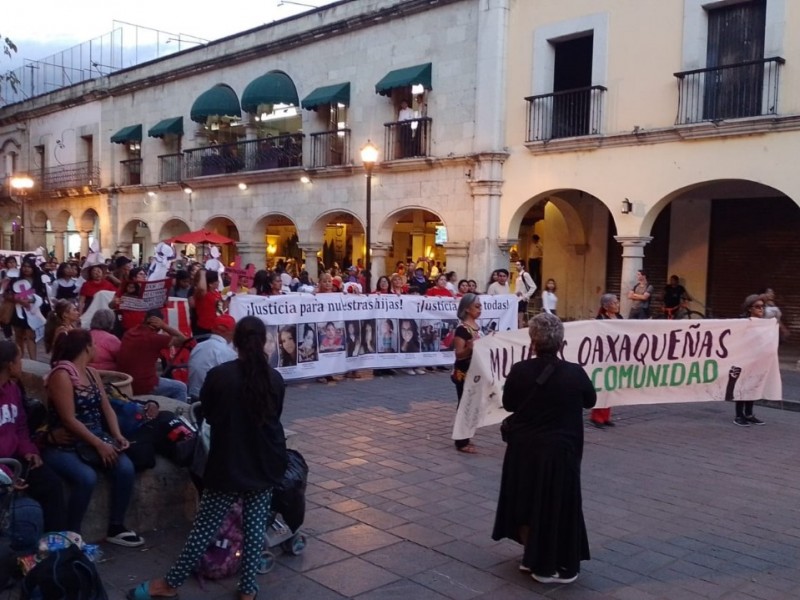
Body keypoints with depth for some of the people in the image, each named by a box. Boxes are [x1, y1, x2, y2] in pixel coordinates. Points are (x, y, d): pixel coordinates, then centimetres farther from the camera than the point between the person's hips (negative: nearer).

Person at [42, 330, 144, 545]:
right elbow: (69, 419, -19)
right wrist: (99, 444, -20)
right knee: (87, 477, -33)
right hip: (64, 446, -7)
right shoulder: (62, 374, -14)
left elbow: (106, 408, 11)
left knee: (125, 467, -18)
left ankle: (116, 527, -2)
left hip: (95, 438, 7)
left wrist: (117, 435, -5)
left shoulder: (91, 372, 12)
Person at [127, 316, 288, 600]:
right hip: (265, 464, 2)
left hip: (228, 464, -2)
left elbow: (207, 415, 3)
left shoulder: (218, 375, -13)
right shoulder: (275, 378, -5)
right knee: (255, 526, 10)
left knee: (204, 527, 7)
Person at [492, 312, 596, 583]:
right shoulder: (575, 373, -14)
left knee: (526, 500, 18)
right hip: (559, 451, -2)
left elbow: (508, 404, 4)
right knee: (556, 504, 10)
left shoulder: (519, 371, -11)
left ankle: (530, 557, 32)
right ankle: (549, 566, 18)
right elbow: (591, 401, 5)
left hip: (524, 449, 3)